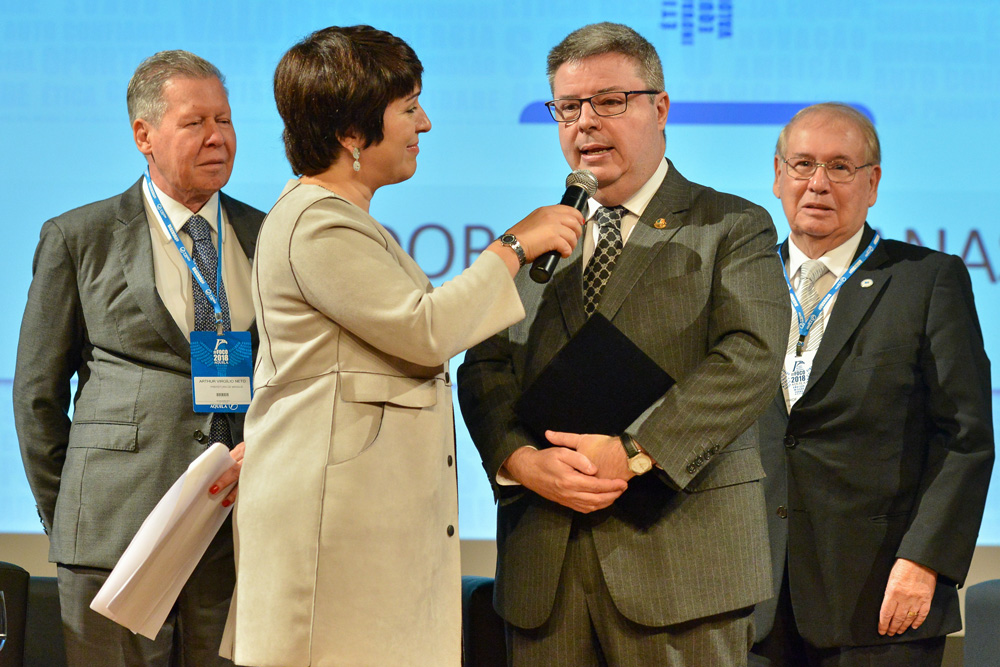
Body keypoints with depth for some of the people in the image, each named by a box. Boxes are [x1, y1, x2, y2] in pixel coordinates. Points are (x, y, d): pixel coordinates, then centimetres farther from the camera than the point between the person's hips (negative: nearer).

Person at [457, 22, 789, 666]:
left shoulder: (734, 228, 5)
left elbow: (750, 357, -9)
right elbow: (485, 369, 11)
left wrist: (634, 454, -18)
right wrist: (521, 460, -10)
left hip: (679, 548, -3)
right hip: (544, 559, 4)